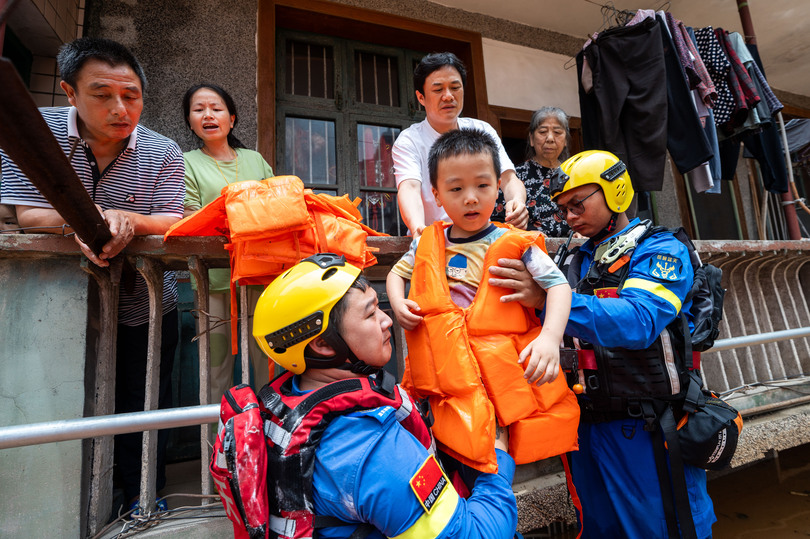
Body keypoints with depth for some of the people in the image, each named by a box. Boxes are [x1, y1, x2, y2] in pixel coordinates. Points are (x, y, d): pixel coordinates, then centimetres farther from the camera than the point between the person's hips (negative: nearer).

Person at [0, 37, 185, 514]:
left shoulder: (164, 153, -8)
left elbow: (171, 223, -13)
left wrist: (126, 219, -33)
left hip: (144, 308, 0)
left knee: (145, 407, 11)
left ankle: (145, 496, 33)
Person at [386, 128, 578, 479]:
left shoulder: (515, 245, -5)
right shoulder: (427, 244, 6)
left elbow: (558, 285, -7)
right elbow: (397, 272, 21)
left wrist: (550, 337, -25)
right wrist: (397, 302, 0)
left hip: (507, 384, -2)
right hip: (448, 385, 3)